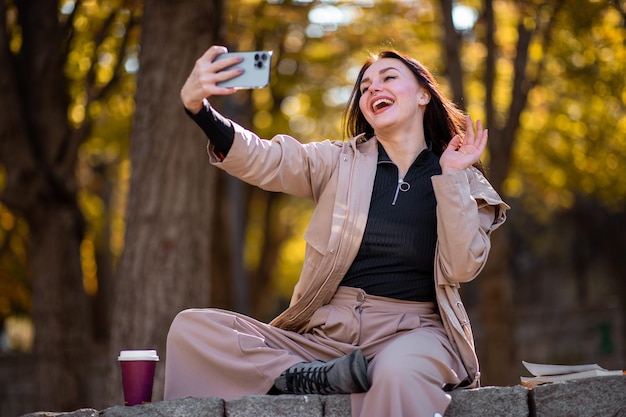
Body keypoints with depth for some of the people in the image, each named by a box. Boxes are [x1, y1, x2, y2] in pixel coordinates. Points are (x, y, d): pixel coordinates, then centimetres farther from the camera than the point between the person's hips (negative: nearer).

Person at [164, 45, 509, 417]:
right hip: (326, 330, 4)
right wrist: (198, 106, -22)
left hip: (411, 330, -4)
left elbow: (462, 267, -4)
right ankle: (319, 377, -22)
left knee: (397, 371, -43)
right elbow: (262, 160, -5)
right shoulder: (340, 162, 12)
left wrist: (451, 177, -5)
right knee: (191, 329, -16)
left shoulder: (465, 182, 10)